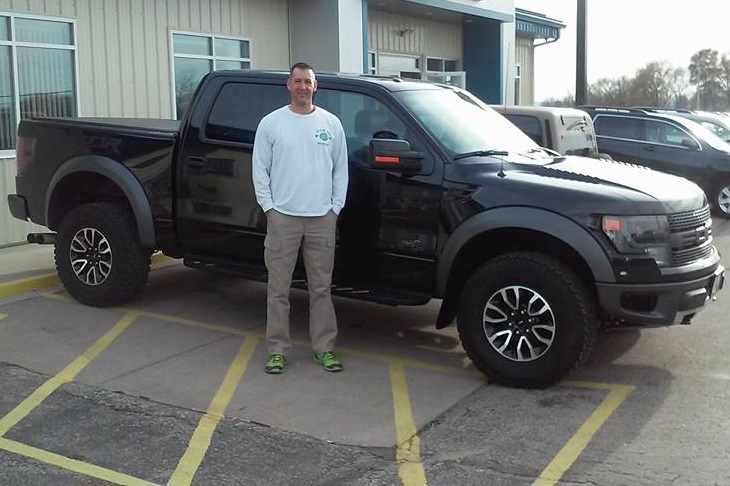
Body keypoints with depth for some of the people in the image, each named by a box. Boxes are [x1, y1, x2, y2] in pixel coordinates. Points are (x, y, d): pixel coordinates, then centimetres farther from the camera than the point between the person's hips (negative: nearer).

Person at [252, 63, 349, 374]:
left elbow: (340, 169, 9)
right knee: (278, 287, 3)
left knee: (321, 287, 9)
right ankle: (277, 349, 12)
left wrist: (335, 207, 2)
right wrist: (268, 207, -5)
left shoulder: (331, 123, 6)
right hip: (282, 217, -1)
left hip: (322, 218, 2)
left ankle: (324, 348, 18)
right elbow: (260, 169, 2)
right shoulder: (271, 123, 1)